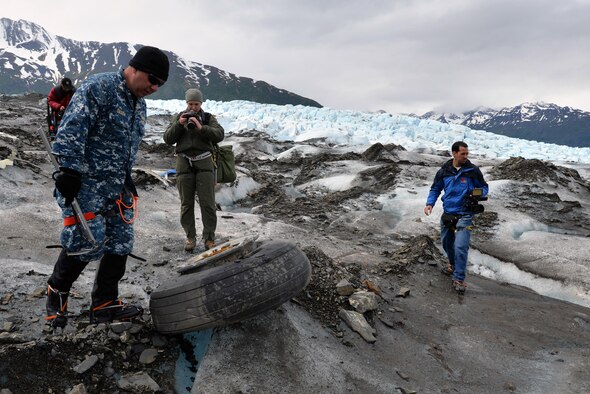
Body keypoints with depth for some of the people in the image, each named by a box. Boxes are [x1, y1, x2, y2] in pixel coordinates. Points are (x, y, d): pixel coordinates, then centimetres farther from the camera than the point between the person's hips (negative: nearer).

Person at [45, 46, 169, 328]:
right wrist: (68, 170, -23)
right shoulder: (98, 88, -13)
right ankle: (56, 293, 19)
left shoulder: (139, 103, 15)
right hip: (85, 182, -9)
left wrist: (127, 178, 21)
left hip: (117, 186, 9)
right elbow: (70, 131, -20)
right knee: (87, 242, -8)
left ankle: (105, 304, 19)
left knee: (120, 244, 6)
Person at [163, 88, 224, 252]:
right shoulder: (178, 118, 13)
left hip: (204, 161, -1)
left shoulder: (208, 118, 9)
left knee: (208, 202, -6)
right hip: (184, 162, 2)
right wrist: (179, 124, -10)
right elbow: (168, 139, 4)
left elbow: (219, 135, -7)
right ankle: (190, 237, 14)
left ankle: (209, 238, 2)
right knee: (186, 203, 4)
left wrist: (201, 127, -18)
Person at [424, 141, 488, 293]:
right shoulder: (444, 171, 1)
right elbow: (435, 189, 12)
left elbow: (484, 187, 7)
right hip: (447, 213, 4)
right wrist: (429, 203, -4)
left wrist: (479, 193, -17)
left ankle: (459, 279, -5)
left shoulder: (473, 170, -6)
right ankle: (453, 264, 48)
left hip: (464, 215, -4)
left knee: (460, 246, -16)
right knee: (446, 242, 20)